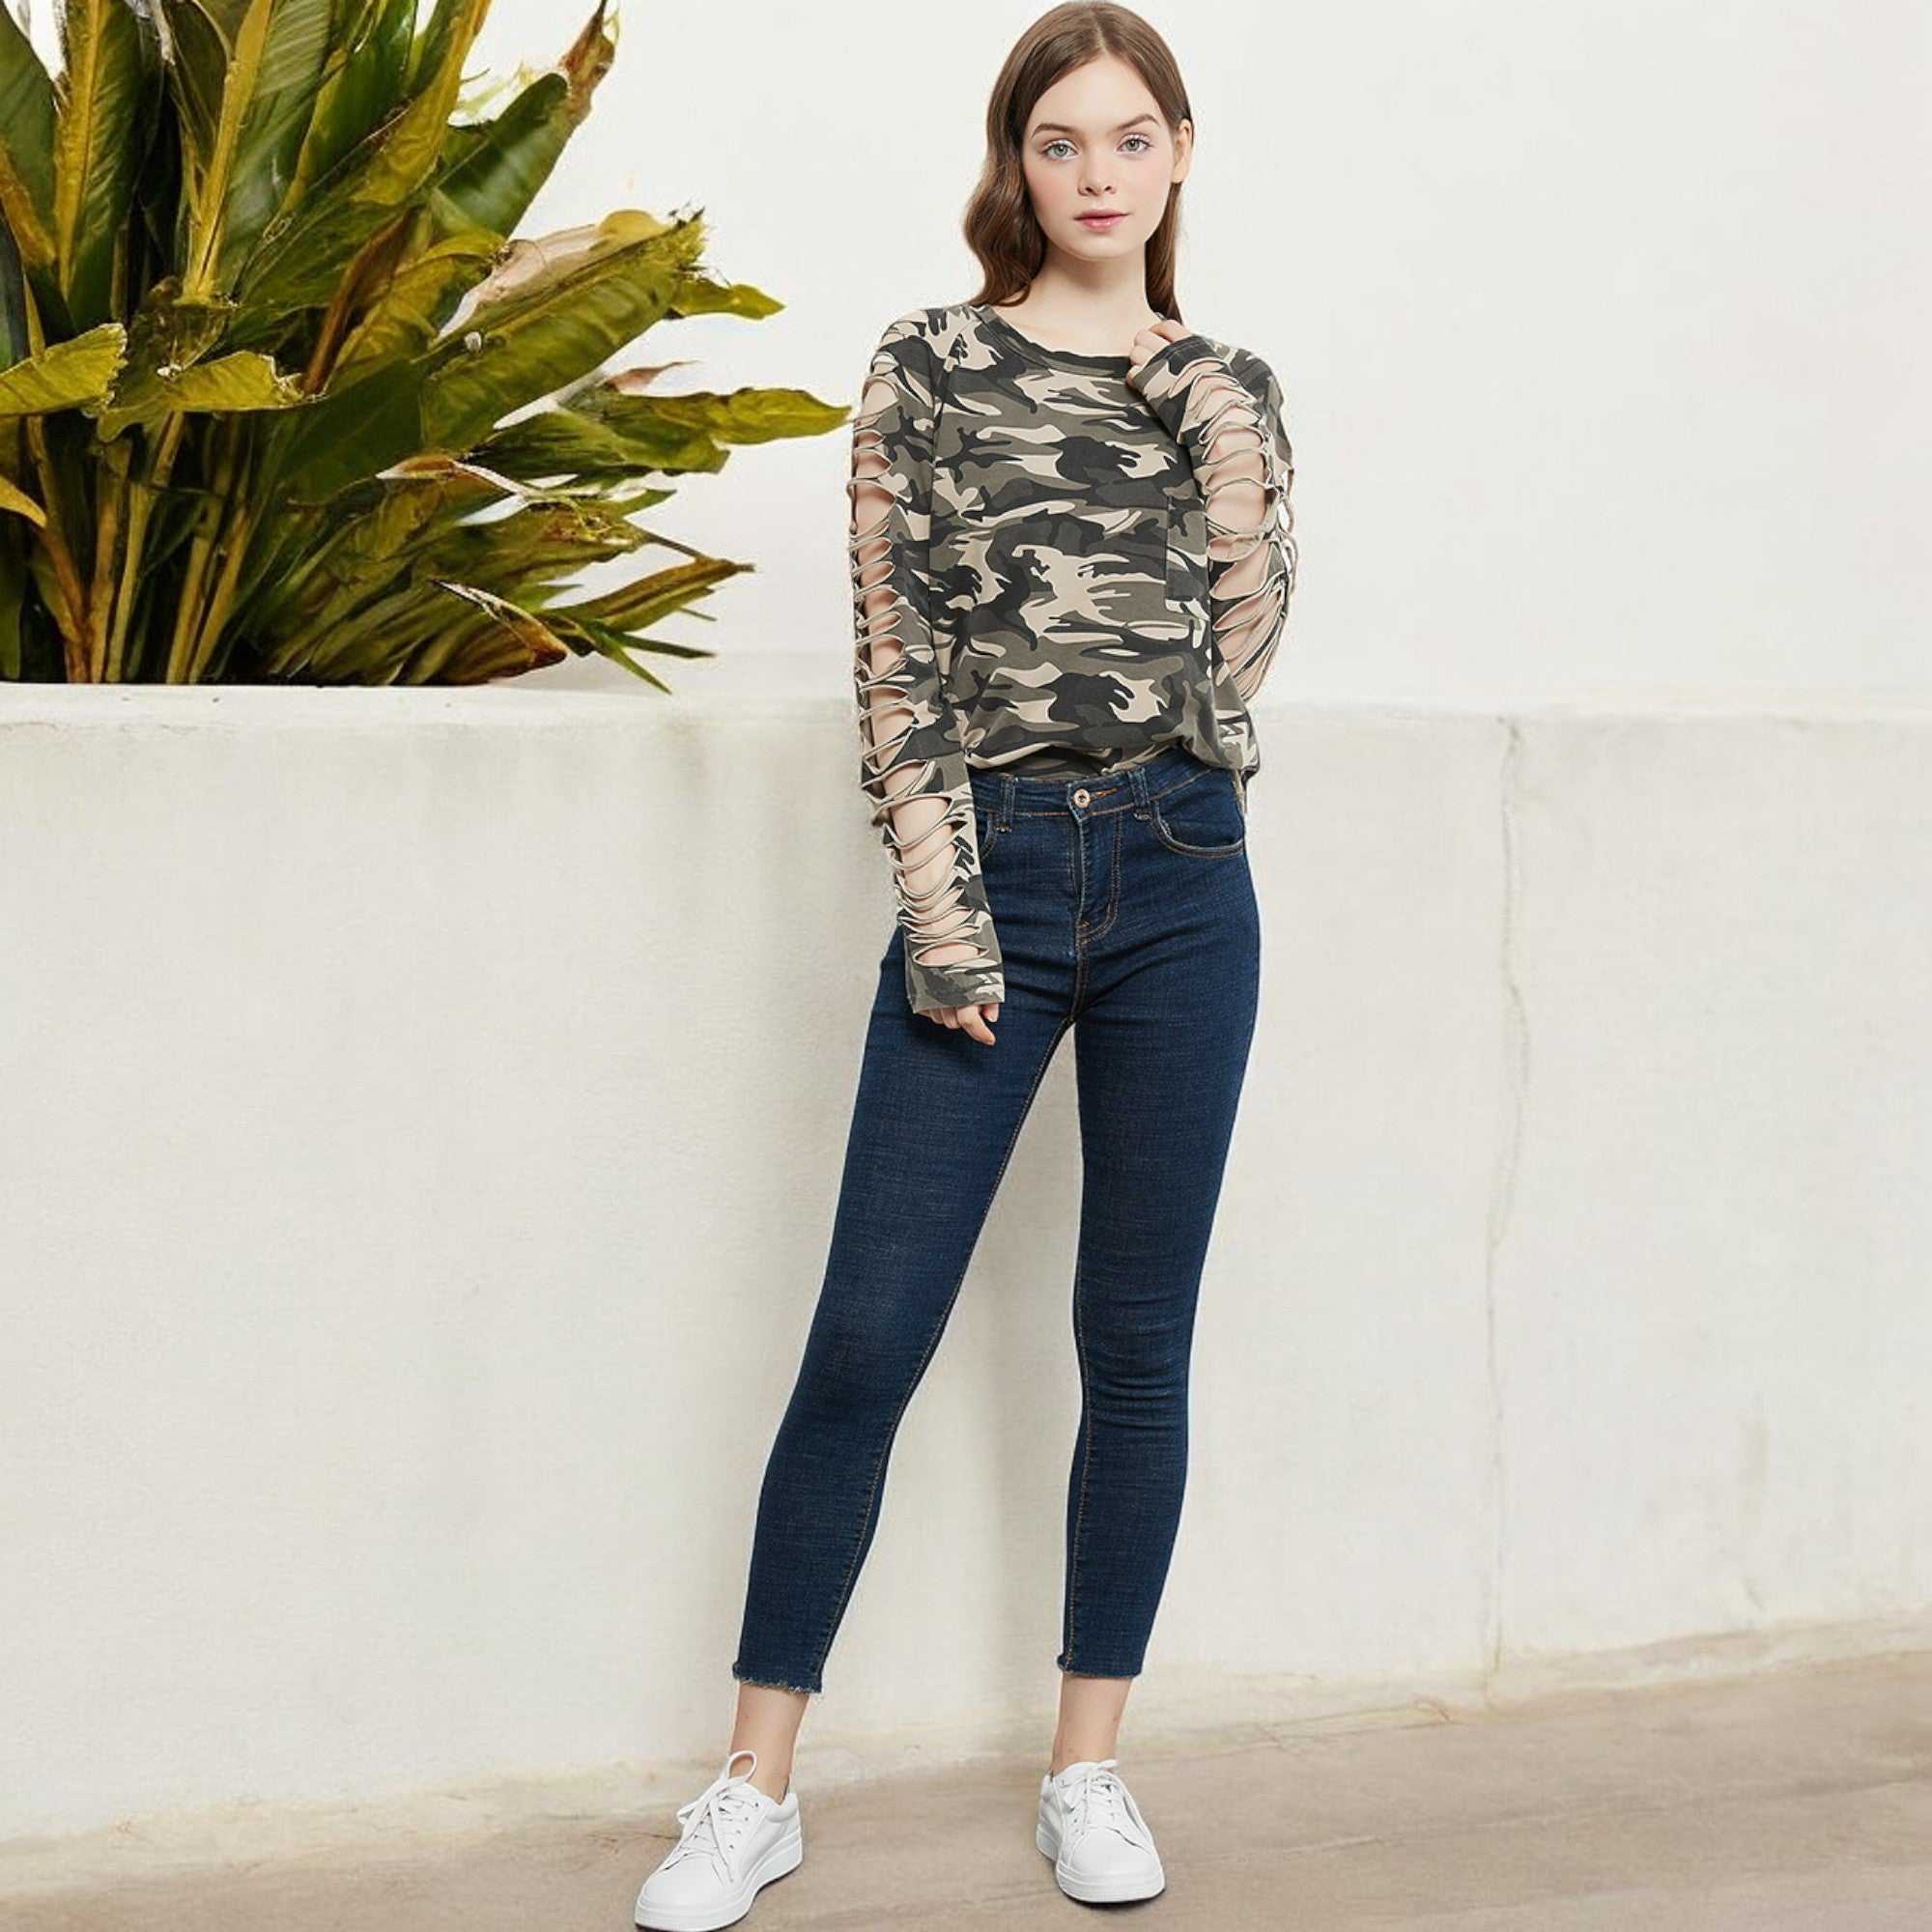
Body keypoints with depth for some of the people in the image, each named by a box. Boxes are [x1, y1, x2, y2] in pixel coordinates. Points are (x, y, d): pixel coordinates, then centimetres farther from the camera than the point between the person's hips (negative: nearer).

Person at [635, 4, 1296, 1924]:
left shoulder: (1227, 392, 11)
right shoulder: (931, 367, 4)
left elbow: (1235, 654, 1)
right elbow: (896, 651, -2)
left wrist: (1221, 446, -5)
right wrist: (942, 909, -8)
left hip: (1180, 880, 2)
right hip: (988, 870, -2)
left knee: (1138, 1345, 7)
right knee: (865, 1342, -2)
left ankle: (1089, 1766, 20)